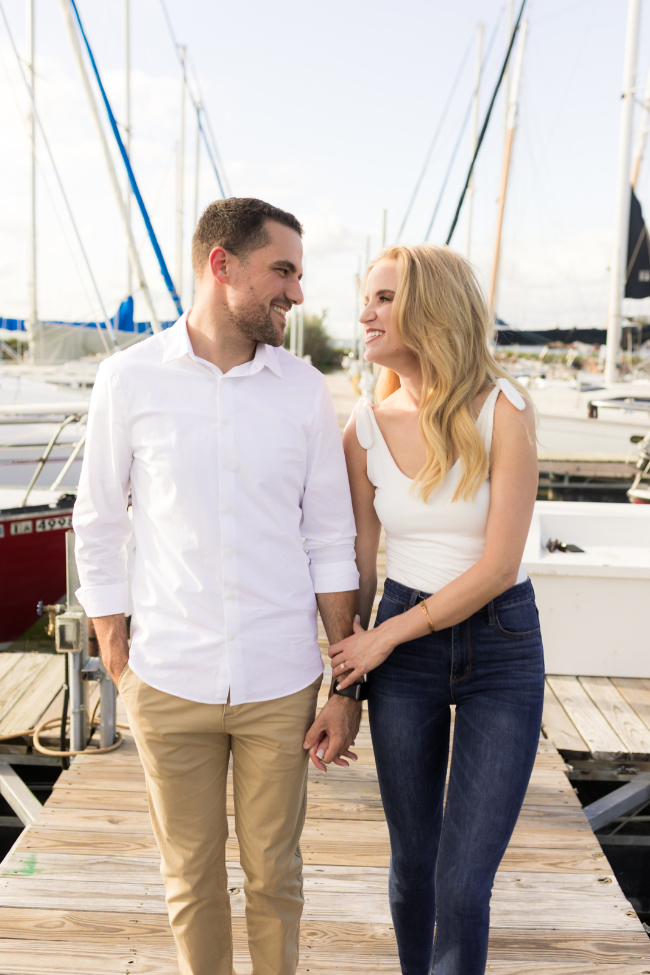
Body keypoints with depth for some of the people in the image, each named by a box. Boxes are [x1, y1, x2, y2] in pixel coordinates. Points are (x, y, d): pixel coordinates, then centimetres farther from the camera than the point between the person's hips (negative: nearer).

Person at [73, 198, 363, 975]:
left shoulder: (303, 390, 0)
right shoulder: (129, 379, -4)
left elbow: (330, 545, 3)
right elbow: (96, 531, 3)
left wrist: (346, 687, 1)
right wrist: (119, 666, 1)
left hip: (280, 685, 1)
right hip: (169, 683, -1)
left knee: (273, 875, 14)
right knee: (191, 878, 15)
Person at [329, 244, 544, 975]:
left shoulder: (502, 409, -14)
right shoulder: (366, 429, -4)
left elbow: (498, 565, -17)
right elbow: (360, 563, 5)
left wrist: (385, 637, -11)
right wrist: (344, 679, 8)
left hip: (502, 648, -3)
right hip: (401, 651, 3)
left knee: (464, 885, -3)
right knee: (412, 864, 14)